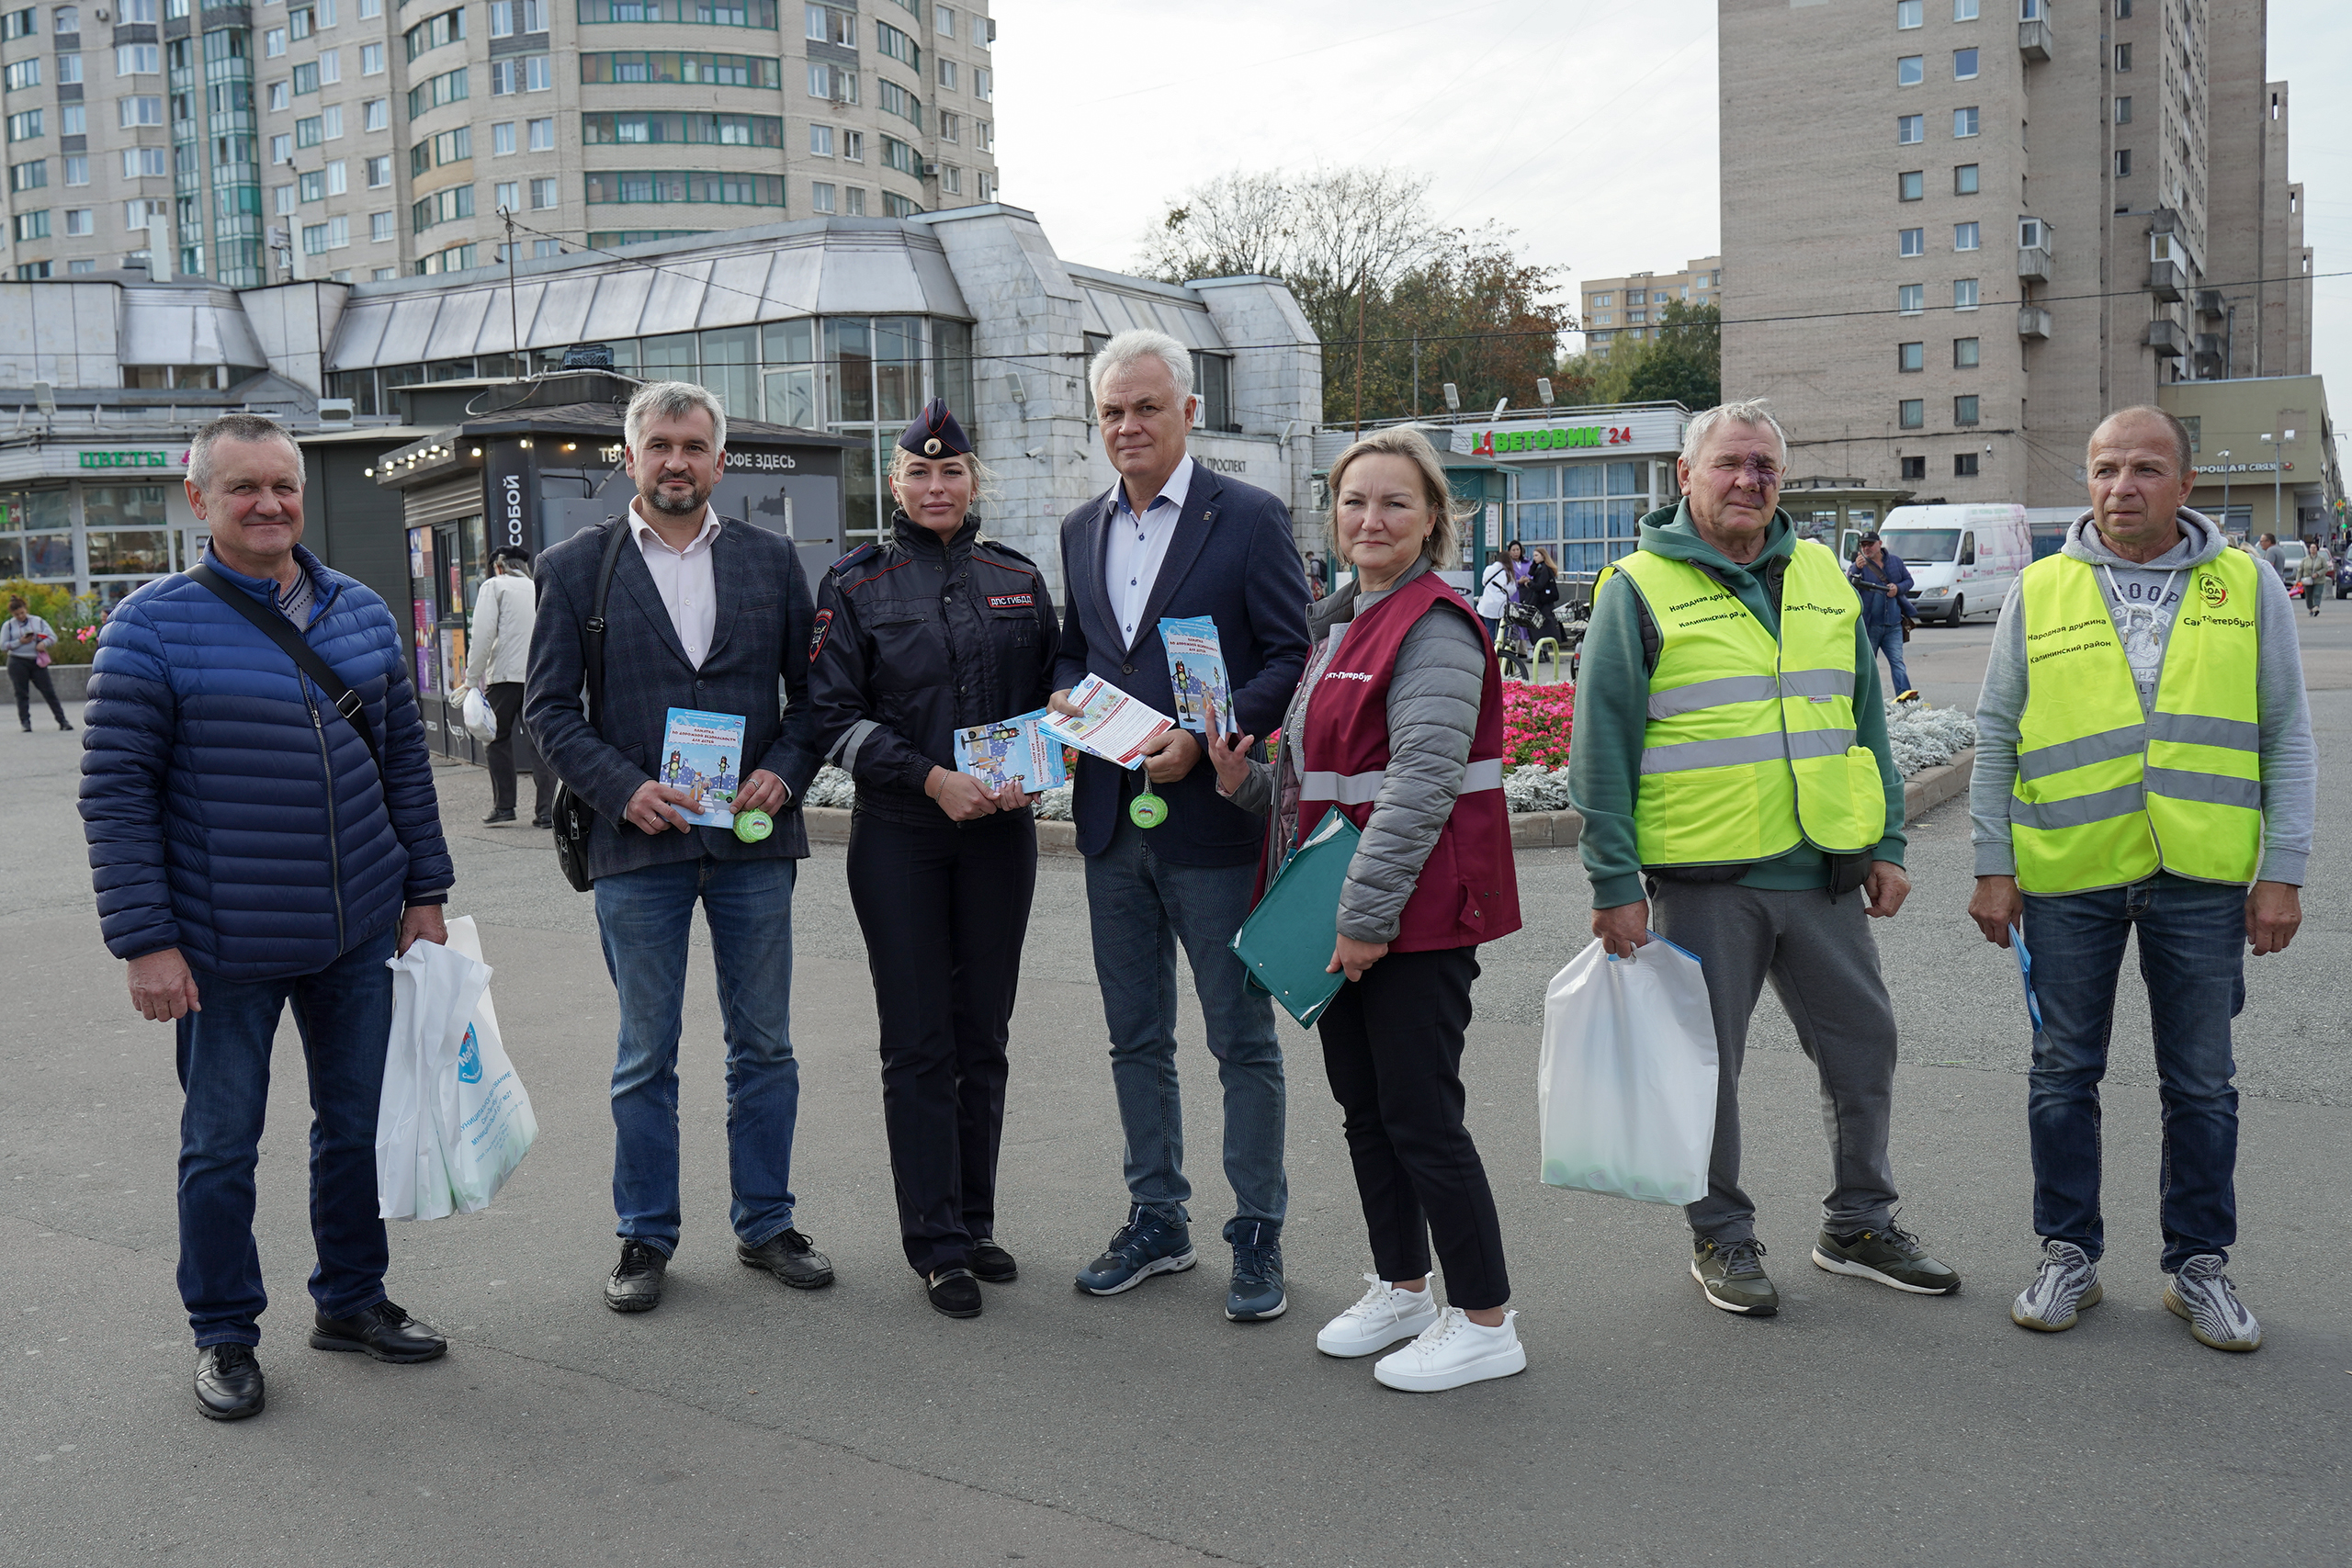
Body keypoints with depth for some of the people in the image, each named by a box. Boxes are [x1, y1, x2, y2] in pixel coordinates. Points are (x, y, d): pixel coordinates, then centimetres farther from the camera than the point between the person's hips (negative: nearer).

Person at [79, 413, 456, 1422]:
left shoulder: (362, 613, 5)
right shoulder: (153, 626, -8)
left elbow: (405, 761, 11)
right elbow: (115, 792, -9)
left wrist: (425, 890, 9)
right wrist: (144, 939, -14)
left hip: (358, 935, 4)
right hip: (223, 949, -4)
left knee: (356, 1121, 15)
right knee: (221, 1144, 9)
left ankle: (350, 1300, 33)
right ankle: (223, 1336, 26)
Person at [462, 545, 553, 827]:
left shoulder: (494, 586, 3)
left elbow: (483, 635, -6)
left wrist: (472, 679, -4)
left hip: (505, 675, -4)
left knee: (498, 740, 10)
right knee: (539, 743, 2)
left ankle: (503, 806, 11)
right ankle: (547, 811, -5)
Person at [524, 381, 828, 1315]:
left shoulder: (772, 561, 8)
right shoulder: (576, 567, 3)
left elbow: (813, 690, 9)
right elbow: (548, 707, 1)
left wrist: (784, 772, -8)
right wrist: (623, 789, -13)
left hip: (753, 837, 2)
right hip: (637, 846, -2)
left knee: (765, 1045, 10)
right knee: (645, 1056, 8)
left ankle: (765, 1222, 24)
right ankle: (645, 1238, 21)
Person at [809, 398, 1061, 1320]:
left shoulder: (1018, 581, 9)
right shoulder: (858, 584, 1)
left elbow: (1052, 699, 13)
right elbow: (835, 716, -4)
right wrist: (933, 778, -16)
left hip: (1000, 833, 3)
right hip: (900, 838, -3)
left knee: (983, 1036, 9)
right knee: (918, 1044, 0)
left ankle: (974, 1222, 22)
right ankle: (936, 1243, 9)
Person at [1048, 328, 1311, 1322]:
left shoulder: (1249, 519, -6)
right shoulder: (1081, 531, 12)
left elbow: (1291, 657, -9)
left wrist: (1203, 738, -20)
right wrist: (1062, 694, -1)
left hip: (1211, 815, -6)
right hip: (1112, 821, 6)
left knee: (1242, 1041, 4)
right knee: (1136, 1039, 15)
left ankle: (1258, 1237, 17)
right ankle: (1157, 1221, 29)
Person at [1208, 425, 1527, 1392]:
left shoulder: (1435, 627, -14)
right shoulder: (1337, 624, 15)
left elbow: (1420, 784, -22)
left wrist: (1369, 913, -23)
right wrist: (1247, 779, 2)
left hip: (1416, 914, -9)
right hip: (1344, 911, 9)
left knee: (1420, 1117, -2)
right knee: (1364, 1106, 16)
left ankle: (1484, 1322, 12)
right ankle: (1402, 1290, 33)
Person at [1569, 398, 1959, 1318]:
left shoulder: (1823, 579, 12)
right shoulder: (1641, 588, -4)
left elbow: (1865, 721, 16)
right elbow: (1602, 749, -7)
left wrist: (1886, 844, 11)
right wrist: (1615, 882, -10)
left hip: (1821, 870, 5)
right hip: (1702, 876, -5)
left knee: (1864, 1043, 12)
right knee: (1706, 1062, 6)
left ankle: (1860, 1225, 31)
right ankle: (1722, 1240, 23)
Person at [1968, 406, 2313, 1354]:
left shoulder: (2247, 588, 3)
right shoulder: (2040, 591, 3)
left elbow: (2287, 741, 4)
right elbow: (1996, 738, 5)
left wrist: (2282, 874, -2)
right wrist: (1995, 868, 0)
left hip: (2202, 881, 0)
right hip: (2067, 878, 0)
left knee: (2200, 1086, 10)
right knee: (2064, 1073, 9)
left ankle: (2199, 1266, 24)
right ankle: (2069, 1254, 24)